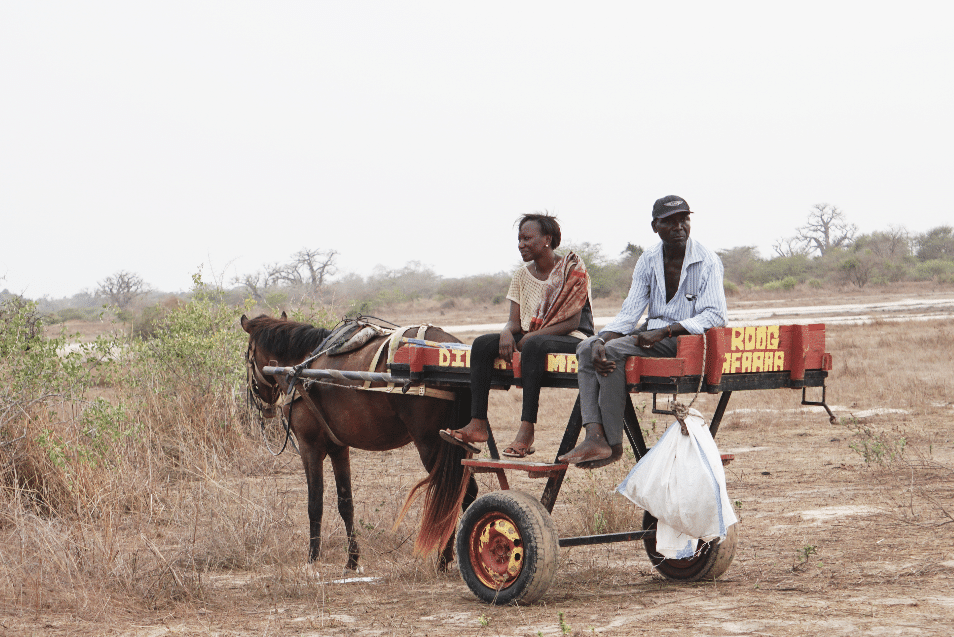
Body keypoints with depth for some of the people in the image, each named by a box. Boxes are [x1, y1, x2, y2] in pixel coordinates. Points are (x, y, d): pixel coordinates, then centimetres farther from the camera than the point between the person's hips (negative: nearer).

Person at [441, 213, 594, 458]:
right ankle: (478, 424, -28)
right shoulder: (522, 275, 11)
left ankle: (526, 429, -44)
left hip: (571, 339, -6)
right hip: (530, 338, 6)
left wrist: (533, 335, -21)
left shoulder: (572, 267, -7)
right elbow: (515, 321, 7)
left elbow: (574, 321, -13)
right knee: (482, 343, -17)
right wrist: (507, 332, -18)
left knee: (533, 345, -39)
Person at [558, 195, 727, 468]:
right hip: (653, 332, 7)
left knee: (614, 350, -27)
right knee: (587, 348, -12)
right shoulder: (648, 260, 7)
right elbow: (630, 312, 2)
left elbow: (715, 315, -19)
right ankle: (595, 438, -27)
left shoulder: (707, 261, -10)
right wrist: (601, 341, -18)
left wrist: (664, 332, -28)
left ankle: (613, 443, -22)